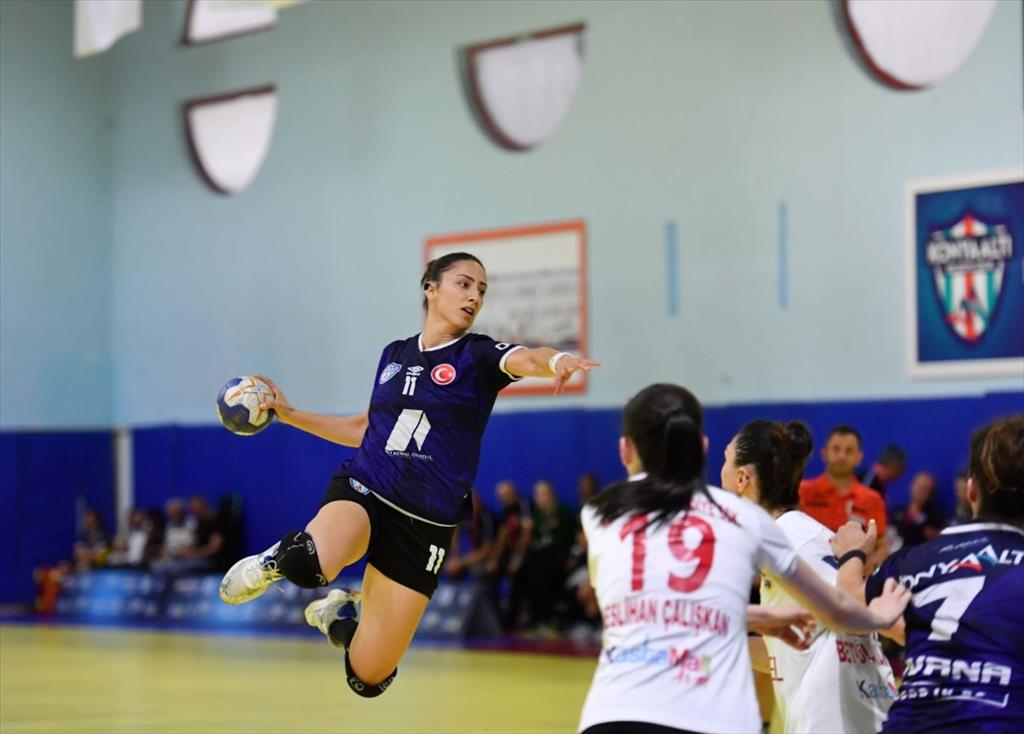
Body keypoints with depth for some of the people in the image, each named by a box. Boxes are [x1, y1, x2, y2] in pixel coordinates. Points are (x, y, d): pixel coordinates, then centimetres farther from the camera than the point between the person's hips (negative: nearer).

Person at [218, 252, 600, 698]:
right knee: (311, 564, -38)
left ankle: (340, 613, 33)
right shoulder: (394, 355, 9)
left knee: (368, 678, 0)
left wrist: (557, 360, -49)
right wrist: (291, 415, 18)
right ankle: (280, 558, 0)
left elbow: (526, 359, -26)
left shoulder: (478, 356, -2)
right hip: (363, 491, 1)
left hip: (425, 524, -1)